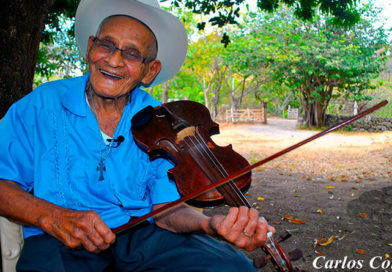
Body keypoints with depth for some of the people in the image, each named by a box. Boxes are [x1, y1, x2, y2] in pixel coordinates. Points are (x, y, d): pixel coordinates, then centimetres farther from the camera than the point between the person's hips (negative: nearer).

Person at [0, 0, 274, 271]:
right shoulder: (40, 105, -2)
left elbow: (165, 206, -3)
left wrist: (211, 224, -24)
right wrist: (51, 216, -19)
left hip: (142, 237, 2)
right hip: (60, 242, -1)